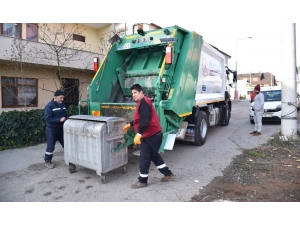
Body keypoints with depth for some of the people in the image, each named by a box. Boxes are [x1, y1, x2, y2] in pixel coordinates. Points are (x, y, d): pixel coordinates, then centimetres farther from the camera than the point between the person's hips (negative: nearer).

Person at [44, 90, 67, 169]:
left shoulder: (63, 105, 9)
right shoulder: (49, 106, -12)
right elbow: (48, 118, -20)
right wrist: (59, 120, -27)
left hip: (62, 129, 6)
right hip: (52, 129, -6)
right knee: (50, 146, 2)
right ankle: (47, 161, 18)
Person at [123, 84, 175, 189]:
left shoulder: (144, 102, -17)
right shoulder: (142, 103, 18)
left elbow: (144, 119, -29)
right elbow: (139, 118, 31)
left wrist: (139, 134, -34)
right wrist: (130, 124, 36)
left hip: (151, 135, -11)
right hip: (153, 135, 11)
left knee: (144, 157, 0)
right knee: (154, 155, 21)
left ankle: (142, 181, 15)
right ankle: (168, 174, 31)